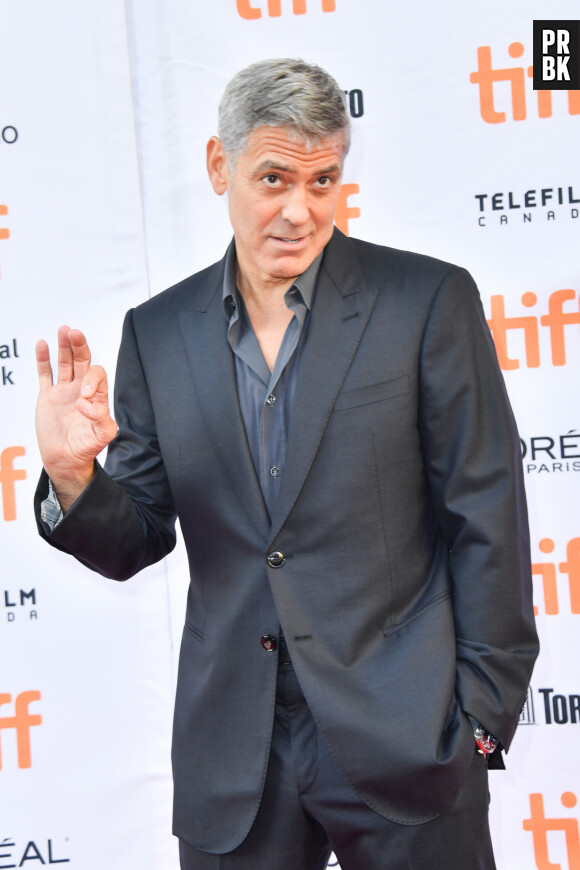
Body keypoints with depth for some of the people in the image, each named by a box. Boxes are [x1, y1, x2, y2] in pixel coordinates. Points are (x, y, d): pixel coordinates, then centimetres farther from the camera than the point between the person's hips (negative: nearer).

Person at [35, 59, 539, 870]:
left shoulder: (428, 300, -6)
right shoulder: (159, 331, 3)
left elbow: (488, 519, -4)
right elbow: (135, 543, 6)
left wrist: (485, 711, -5)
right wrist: (72, 475, -15)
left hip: (404, 737, -2)